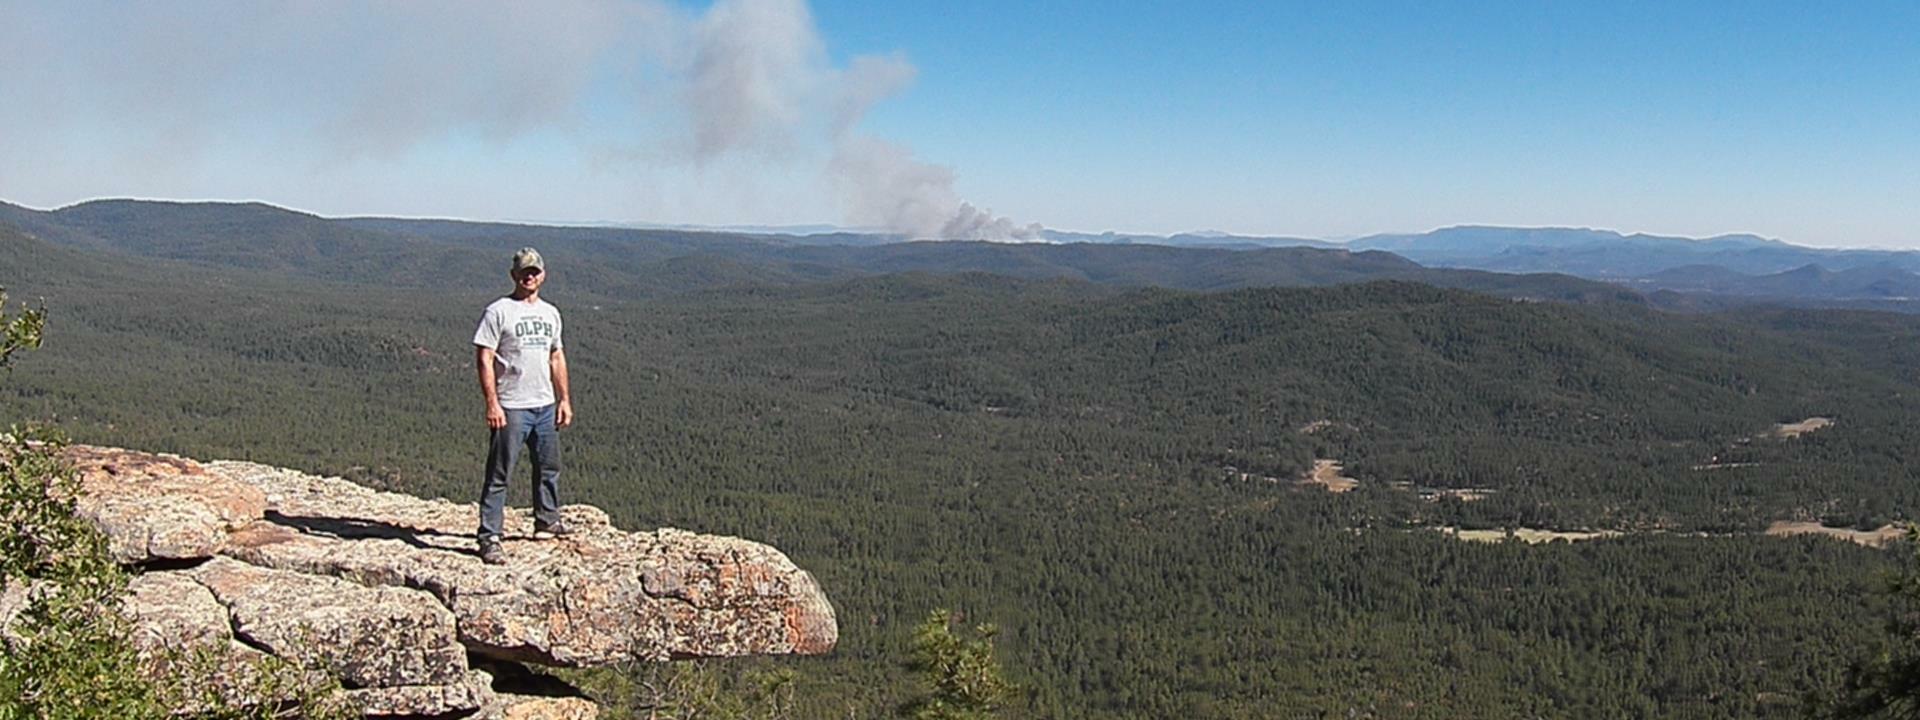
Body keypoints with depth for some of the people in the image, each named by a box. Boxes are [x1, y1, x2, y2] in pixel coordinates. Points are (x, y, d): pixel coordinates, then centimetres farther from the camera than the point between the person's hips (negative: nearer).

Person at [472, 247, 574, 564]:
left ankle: (547, 520, 37)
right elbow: (484, 360, -12)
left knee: (549, 467, 19)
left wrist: (564, 399, 15)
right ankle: (489, 538, -3)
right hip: (511, 407, -7)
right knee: (499, 475, -6)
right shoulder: (498, 312, -8)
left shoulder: (550, 313, 13)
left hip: (545, 406, 7)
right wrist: (492, 404, -19)